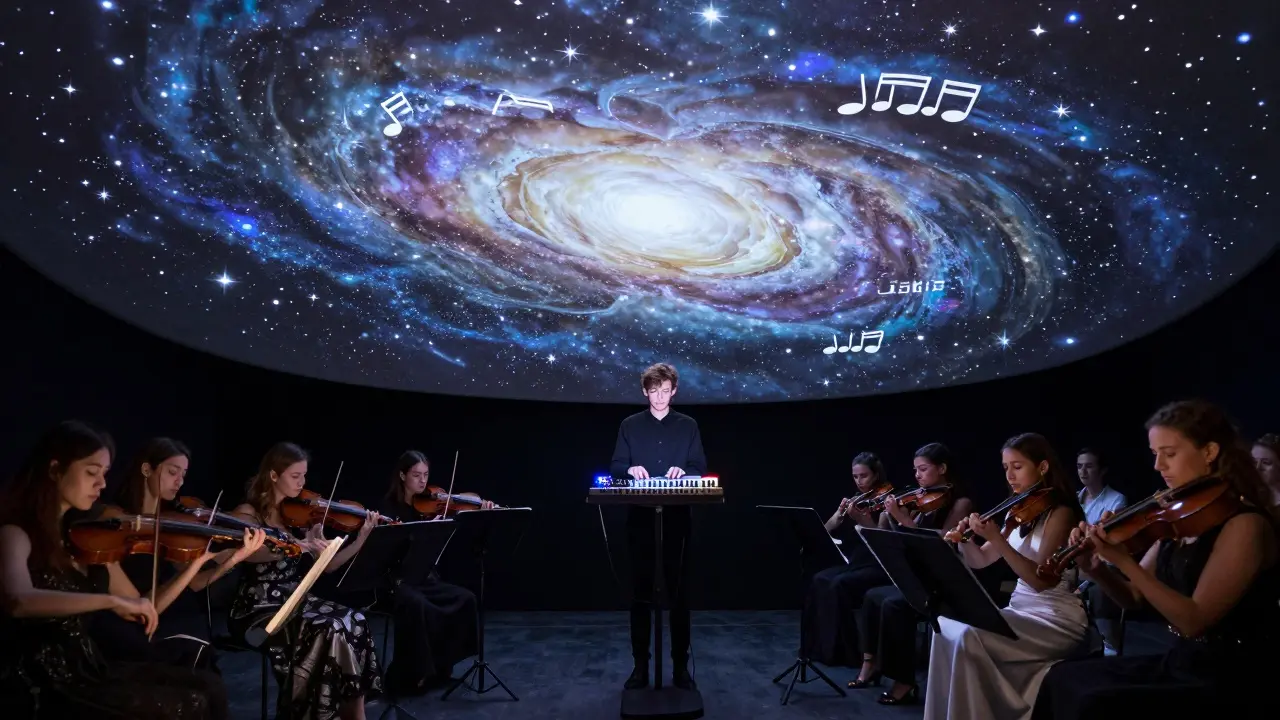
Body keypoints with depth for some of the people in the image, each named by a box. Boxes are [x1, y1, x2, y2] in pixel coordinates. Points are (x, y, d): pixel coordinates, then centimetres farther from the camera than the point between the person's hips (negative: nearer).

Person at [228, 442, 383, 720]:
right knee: (326, 630, -29)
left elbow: (328, 564, 3)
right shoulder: (248, 513, -5)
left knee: (354, 622, -21)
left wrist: (362, 538, -12)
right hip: (259, 607, -5)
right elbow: (245, 554, -27)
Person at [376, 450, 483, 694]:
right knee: (417, 605, -34)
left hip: (426, 578, 5)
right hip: (398, 581, -5)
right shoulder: (389, 507, -6)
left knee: (465, 598, -16)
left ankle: (440, 665, -2)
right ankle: (407, 675, -15)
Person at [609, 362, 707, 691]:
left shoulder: (687, 425, 9)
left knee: (679, 591, 3)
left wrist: (683, 472, -18)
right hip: (640, 518, 0)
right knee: (641, 592, 4)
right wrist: (630, 469, -18)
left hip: (677, 518, 0)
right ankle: (640, 664, 13)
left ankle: (681, 665, 12)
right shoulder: (630, 425, 9)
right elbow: (616, 468, 4)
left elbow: (700, 468, 4)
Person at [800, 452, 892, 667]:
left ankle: (844, 650, -17)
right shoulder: (856, 500, 10)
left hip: (879, 567, -6)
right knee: (819, 580, -20)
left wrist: (861, 519, -29)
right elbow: (826, 530, 7)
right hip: (853, 562, 6)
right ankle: (817, 645, -12)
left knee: (839, 584, -29)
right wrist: (840, 512, -11)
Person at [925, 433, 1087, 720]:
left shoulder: (1060, 513, -13)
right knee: (947, 626, -13)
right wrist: (965, 540, -10)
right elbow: (981, 561, 11)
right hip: (1021, 611, 7)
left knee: (970, 636, -27)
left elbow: (1041, 579, -22)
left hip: (1057, 620, -7)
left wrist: (997, 539, -30)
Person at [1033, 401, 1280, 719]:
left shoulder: (1245, 523, -17)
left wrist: (1123, 561, -28)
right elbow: (1135, 597, 9)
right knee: (1063, 679, 0)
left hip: (1231, 685, -8)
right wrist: (1097, 569, -10)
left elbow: (1193, 620, -23)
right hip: (1178, 663, 8)